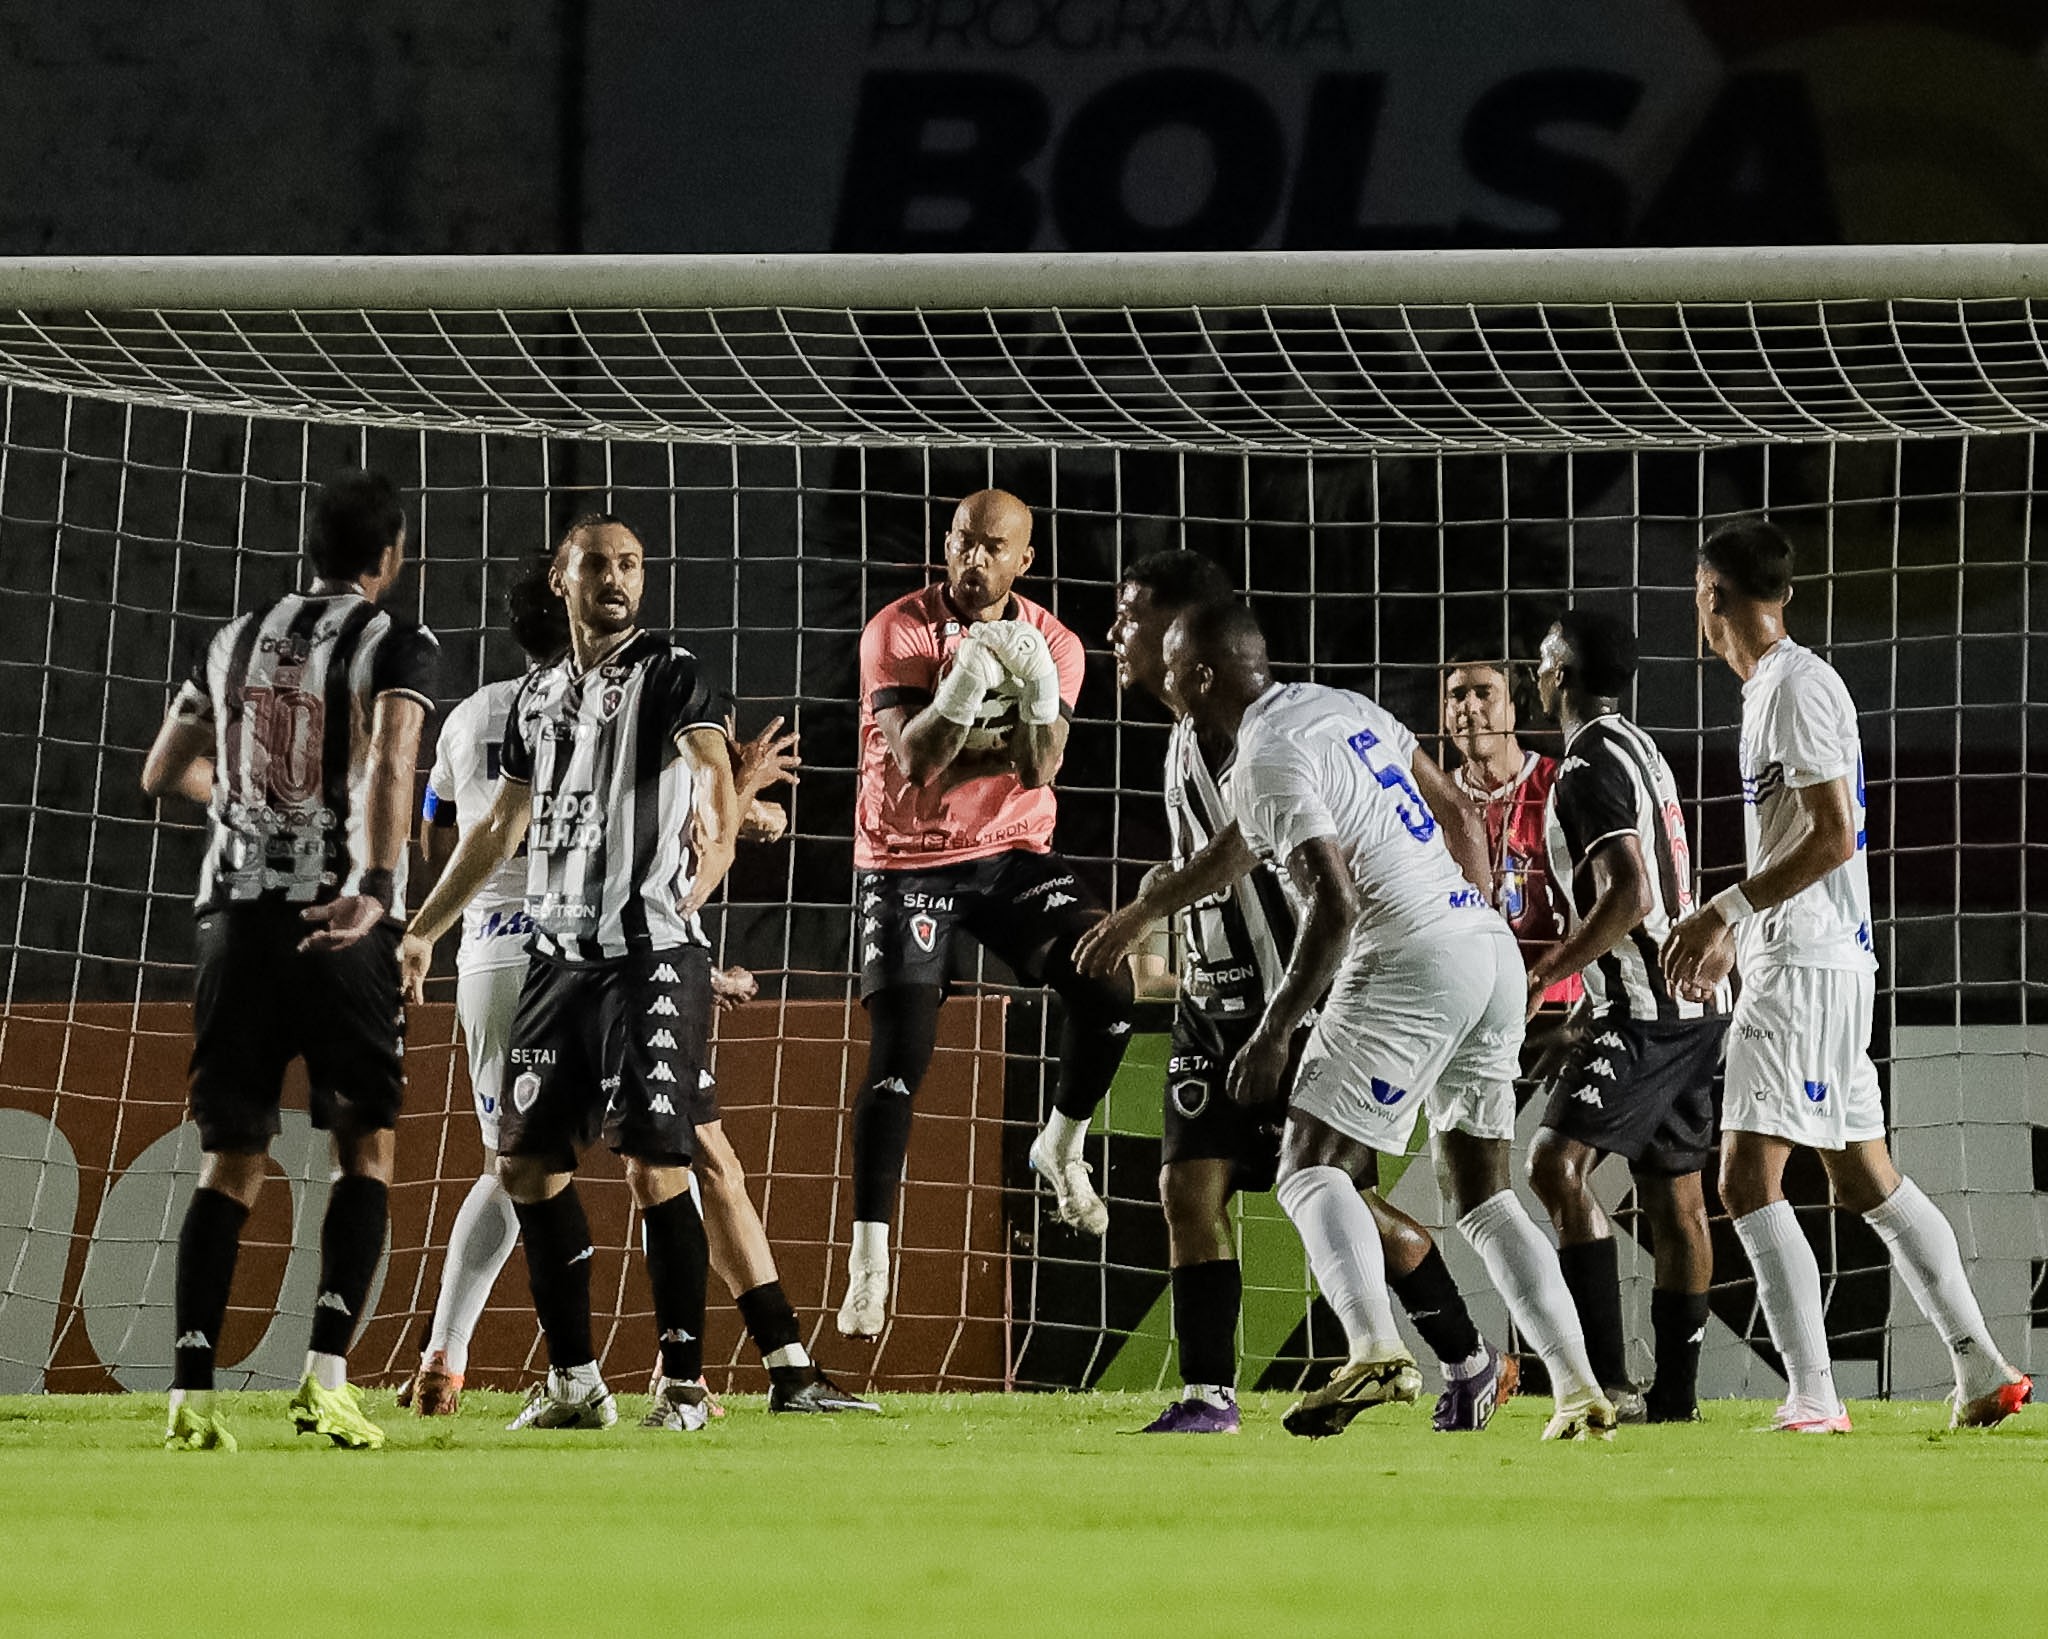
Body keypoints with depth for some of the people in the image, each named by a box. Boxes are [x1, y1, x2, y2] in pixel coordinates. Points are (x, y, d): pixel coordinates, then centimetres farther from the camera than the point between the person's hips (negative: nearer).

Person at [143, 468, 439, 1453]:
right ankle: (327, 1378, -8)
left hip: (235, 914, 4)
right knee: (366, 1146, 7)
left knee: (231, 1159, 7)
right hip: (340, 922, -4)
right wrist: (378, 887, -34)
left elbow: (165, 772, 23)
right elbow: (390, 763, -20)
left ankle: (190, 1394, -5)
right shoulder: (397, 647, -1)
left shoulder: (237, 642, 15)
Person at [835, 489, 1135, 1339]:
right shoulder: (898, 632, -12)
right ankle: (868, 1261, -7)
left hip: (1012, 853, 3)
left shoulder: (1051, 646, -2)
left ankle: (1061, 1148, 11)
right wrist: (965, 686, -39)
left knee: (1109, 988, -17)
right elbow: (912, 760, -23)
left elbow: (1038, 769, -14)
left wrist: (1035, 693, -32)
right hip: (910, 860, -3)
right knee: (898, 1055, -12)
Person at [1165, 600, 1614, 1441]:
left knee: (1312, 1168, -5)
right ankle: (1578, 1387, 3)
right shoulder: (1345, 707, 17)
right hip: (1491, 949, 9)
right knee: (1481, 1194, 13)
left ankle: (1375, 1348, -28)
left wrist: (1272, 1035, -14)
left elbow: (1334, 907, -18)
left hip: (1411, 961, -9)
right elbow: (1462, 819, 23)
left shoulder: (1268, 762, -10)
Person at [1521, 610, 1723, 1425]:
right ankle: (1674, 1397, 17)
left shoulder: (1589, 768, -13)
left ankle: (1607, 1381, -24)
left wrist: (1541, 976, -17)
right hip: (1692, 1001, 10)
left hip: (1644, 1007, -10)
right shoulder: (1641, 750, 18)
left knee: (1557, 1163, -17)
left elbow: (1627, 898, -22)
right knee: (1673, 1198, 13)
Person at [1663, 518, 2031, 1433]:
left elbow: (1833, 838, -19)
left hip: (1808, 969, -10)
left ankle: (1813, 1395, -19)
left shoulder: (1798, 688, -13)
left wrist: (1723, 911, -18)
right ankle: (1983, 1373, 13)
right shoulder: (1776, 687, 17)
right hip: (1796, 960, 10)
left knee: (1747, 1177, -13)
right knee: (1865, 1178, 13)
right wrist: (1734, 933, 27)